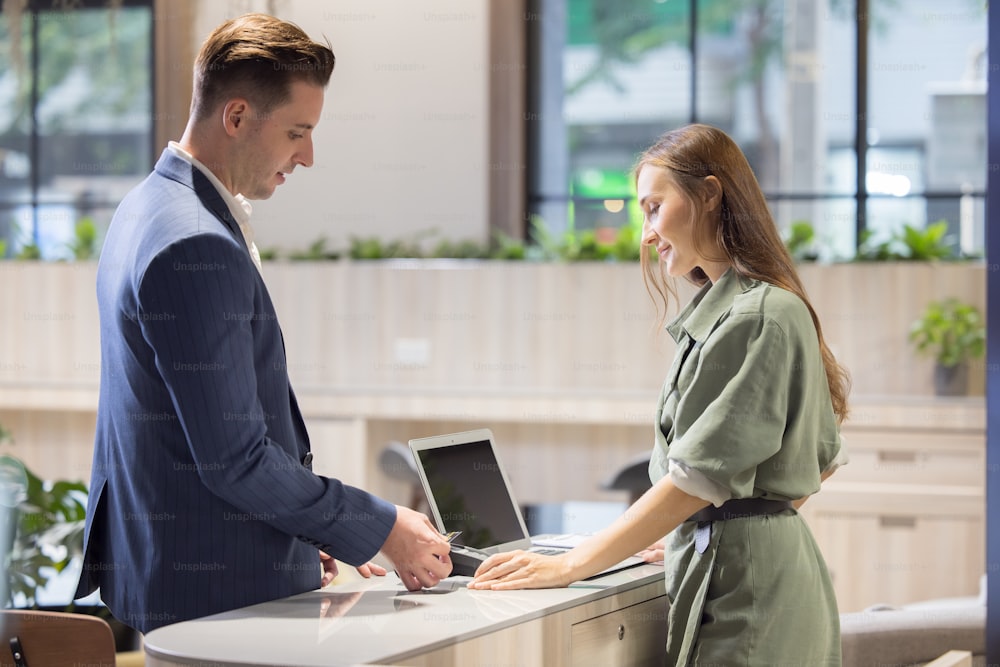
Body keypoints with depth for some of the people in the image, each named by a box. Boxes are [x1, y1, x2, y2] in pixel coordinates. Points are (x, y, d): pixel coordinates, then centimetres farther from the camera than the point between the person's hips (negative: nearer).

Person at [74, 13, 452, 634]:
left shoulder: (153, 207, 12)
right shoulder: (196, 248, -21)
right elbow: (235, 460, -21)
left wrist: (301, 536, 18)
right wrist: (382, 530, -13)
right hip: (218, 592, -10)